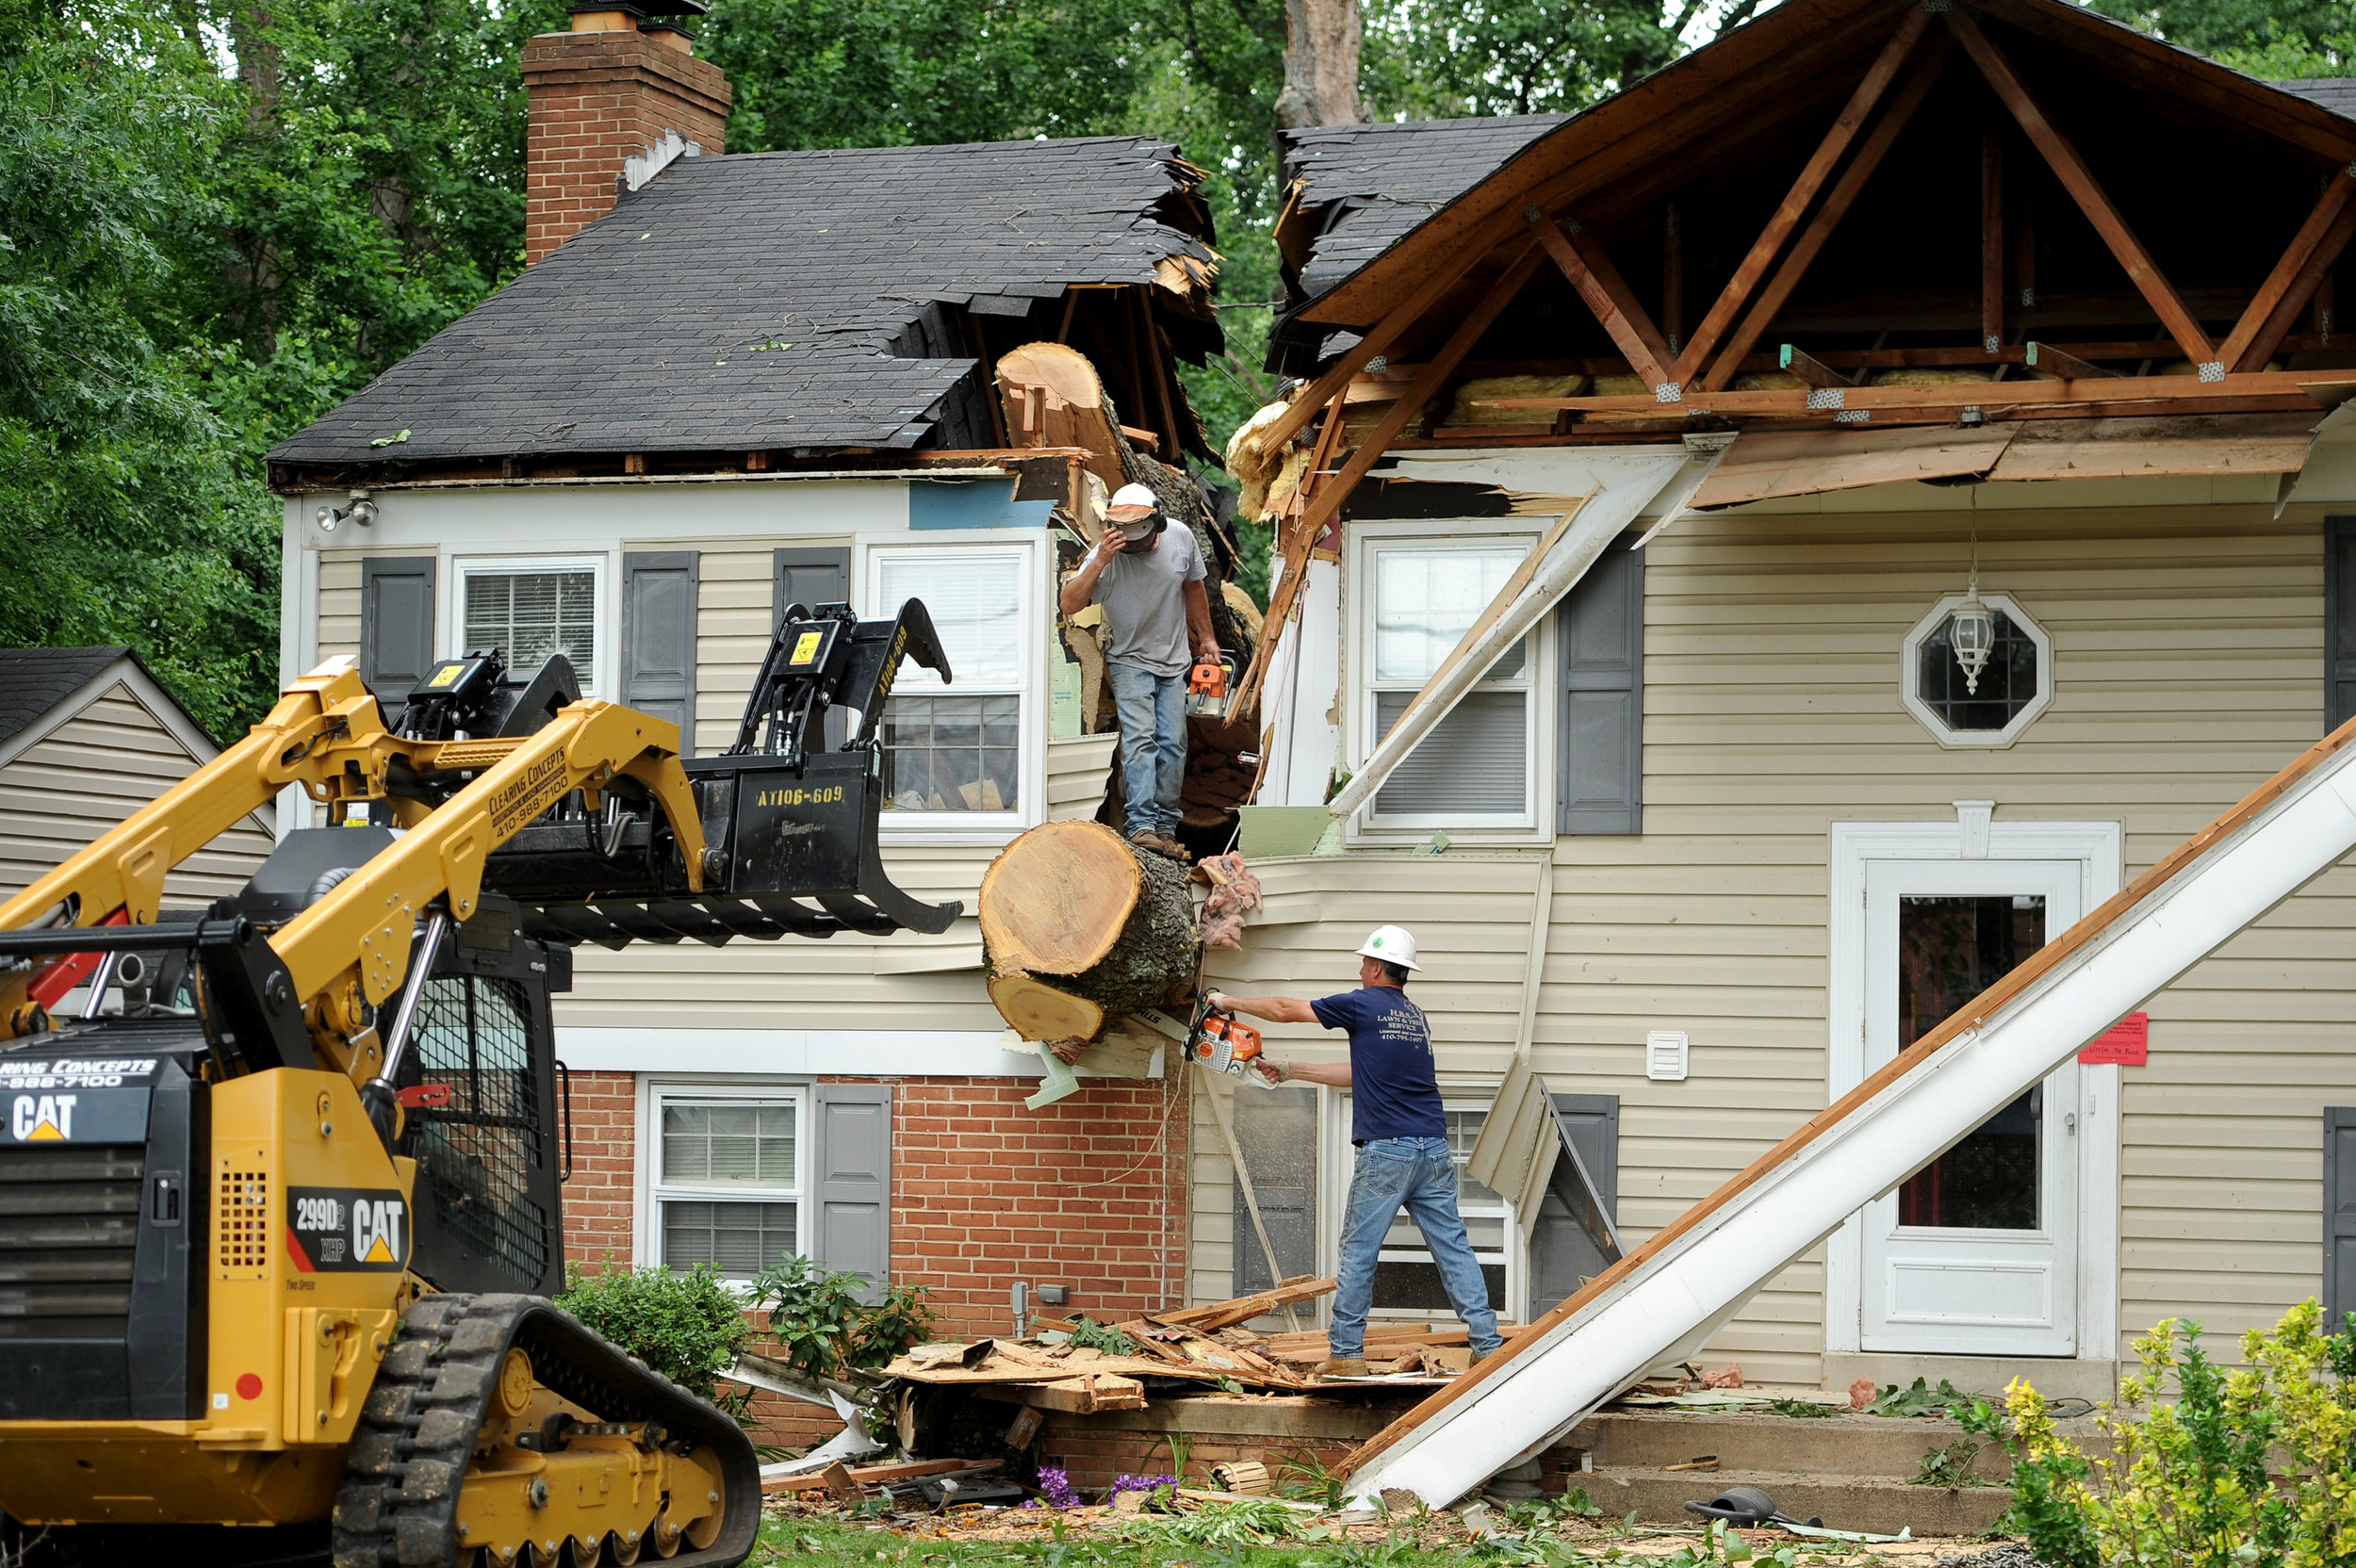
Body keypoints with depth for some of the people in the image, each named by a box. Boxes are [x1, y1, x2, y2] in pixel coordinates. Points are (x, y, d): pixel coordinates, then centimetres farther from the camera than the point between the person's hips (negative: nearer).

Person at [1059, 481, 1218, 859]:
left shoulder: (1181, 540, -9)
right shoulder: (1107, 556, -21)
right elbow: (1070, 606, -31)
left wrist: (1206, 638, 16)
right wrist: (1099, 562, -40)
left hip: (1174, 662, 4)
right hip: (1130, 662, -4)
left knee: (1173, 745, 0)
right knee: (1140, 739, -18)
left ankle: (1165, 827, 6)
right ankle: (1140, 825, -25)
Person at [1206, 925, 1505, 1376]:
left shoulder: (1365, 1005, -2)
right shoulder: (1417, 1017, 18)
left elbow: (1284, 1009, 8)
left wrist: (1229, 1001, 23)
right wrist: (1292, 1070, 32)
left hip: (1386, 1152, -6)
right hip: (1434, 1150, 6)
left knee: (1358, 1253, 3)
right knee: (1453, 1248, 6)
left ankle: (1345, 1353, 5)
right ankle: (1488, 1346, 2)